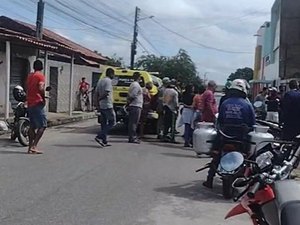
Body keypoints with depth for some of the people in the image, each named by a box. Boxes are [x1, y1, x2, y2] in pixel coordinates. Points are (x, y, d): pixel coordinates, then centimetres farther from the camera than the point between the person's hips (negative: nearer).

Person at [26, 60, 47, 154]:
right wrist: (44, 98, -9)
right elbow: (41, 88, -20)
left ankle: (30, 147, 10)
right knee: (43, 125, -5)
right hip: (37, 103, -8)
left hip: (30, 103, 8)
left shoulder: (29, 76, 15)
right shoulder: (40, 75, -7)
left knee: (32, 126, 11)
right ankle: (34, 146, -13)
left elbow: (27, 89, 17)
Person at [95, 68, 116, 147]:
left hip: (101, 106, 9)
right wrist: (99, 99, -7)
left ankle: (104, 141, 13)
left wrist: (98, 104, 11)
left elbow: (96, 92, 13)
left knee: (104, 123, 11)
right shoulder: (108, 81, -12)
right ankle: (99, 136, -9)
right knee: (112, 122, -1)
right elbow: (106, 93, -22)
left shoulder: (100, 80, 14)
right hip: (108, 106, -9)